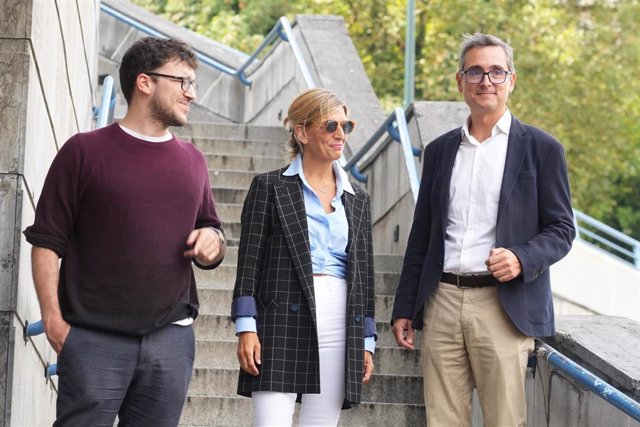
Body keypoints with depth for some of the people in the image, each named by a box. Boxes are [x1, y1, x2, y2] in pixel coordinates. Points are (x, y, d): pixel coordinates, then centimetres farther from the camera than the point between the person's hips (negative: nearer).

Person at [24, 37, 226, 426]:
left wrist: (213, 241, 1)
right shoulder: (85, 152, 2)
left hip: (171, 339, 4)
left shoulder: (192, 161, 16)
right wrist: (53, 318, -9)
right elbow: (47, 241, 0)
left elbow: (211, 239, 26)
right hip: (94, 339, -4)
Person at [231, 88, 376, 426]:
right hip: (283, 322, -4)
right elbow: (249, 261, 0)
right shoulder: (270, 187, 4)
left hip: (339, 327, 4)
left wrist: (367, 341, 12)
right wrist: (246, 328, -9)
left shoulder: (357, 199, 16)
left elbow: (364, 271, 17)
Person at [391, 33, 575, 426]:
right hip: (442, 303, 4)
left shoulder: (541, 148, 4)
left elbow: (561, 228, 2)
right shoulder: (440, 151, 16)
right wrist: (404, 308, 13)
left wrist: (523, 259, -17)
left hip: (503, 305, -4)